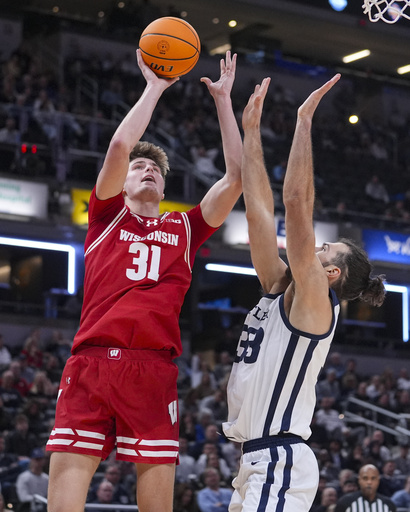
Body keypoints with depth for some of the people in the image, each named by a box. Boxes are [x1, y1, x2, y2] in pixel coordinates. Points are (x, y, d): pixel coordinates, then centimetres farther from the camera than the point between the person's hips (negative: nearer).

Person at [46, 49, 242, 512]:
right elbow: (119, 145, 2)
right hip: (90, 364, -1)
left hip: (154, 369, 2)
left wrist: (223, 99, 18)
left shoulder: (184, 228, 22)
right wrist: (154, 87, 10)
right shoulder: (107, 214, 17)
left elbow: (236, 178, 16)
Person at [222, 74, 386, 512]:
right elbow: (259, 211, 14)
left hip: (280, 461, -9)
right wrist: (250, 130, 15)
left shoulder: (314, 300, -7)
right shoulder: (279, 292, 15)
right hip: (259, 460, 9)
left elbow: (297, 203, -15)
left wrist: (303, 121, -12)